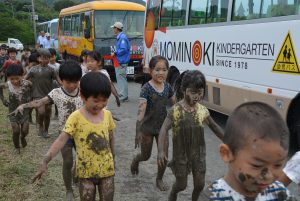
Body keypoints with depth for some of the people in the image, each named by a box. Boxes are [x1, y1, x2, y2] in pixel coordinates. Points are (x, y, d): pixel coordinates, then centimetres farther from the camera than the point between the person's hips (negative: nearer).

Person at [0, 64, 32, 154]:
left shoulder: (27, 84, -21)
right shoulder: (8, 84, -16)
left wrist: (29, 98, -7)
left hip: (24, 110, 0)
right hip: (13, 111, 0)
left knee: (25, 131, 2)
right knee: (16, 131, -1)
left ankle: (22, 137, 39)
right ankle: (17, 147, 26)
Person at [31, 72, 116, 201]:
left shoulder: (107, 115, -3)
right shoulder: (76, 117, -14)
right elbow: (61, 140, -21)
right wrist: (45, 161, -31)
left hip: (106, 169, 3)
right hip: (86, 171, -3)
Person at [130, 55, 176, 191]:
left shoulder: (167, 87, -3)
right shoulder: (146, 88, -19)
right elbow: (141, 110, -28)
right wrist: (138, 131, -35)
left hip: (162, 127, 4)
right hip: (147, 127, -4)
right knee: (146, 156, 13)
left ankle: (159, 179, 30)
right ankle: (135, 160, 49)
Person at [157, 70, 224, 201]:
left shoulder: (203, 110, -5)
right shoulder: (176, 110, -17)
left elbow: (214, 127, 10)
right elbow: (164, 129, -22)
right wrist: (161, 151, -33)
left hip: (198, 152, 3)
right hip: (181, 153, -3)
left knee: (200, 184, 9)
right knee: (181, 184, 10)